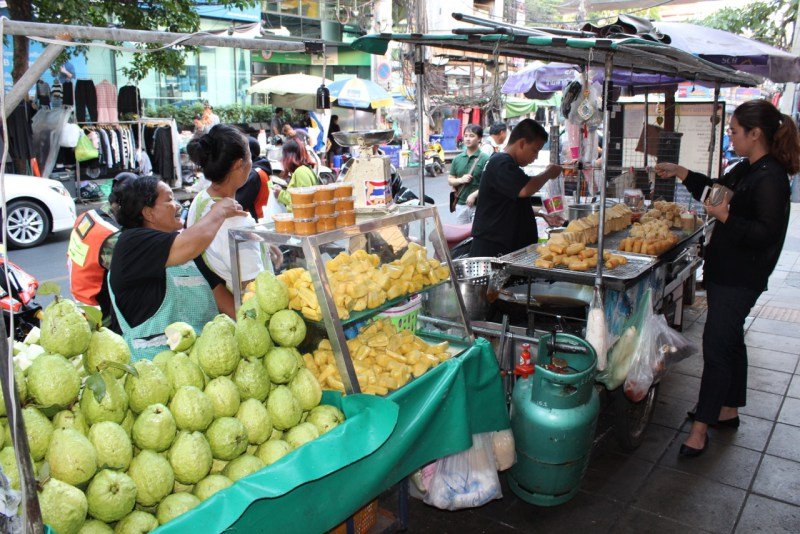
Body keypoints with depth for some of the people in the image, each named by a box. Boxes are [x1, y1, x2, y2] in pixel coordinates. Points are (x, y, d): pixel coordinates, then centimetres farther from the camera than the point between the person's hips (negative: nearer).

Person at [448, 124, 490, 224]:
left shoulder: (485, 159, -7)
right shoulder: (457, 159, 9)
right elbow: (450, 180, 13)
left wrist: (474, 195, -18)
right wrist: (460, 180, -7)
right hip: (460, 205, 5)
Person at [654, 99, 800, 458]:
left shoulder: (770, 178, -20)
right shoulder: (746, 170, 10)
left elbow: (767, 233, -25)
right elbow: (715, 190, 27)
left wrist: (726, 217, -28)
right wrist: (679, 173, 21)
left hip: (741, 278, -10)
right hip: (725, 271, 10)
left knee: (716, 346, -6)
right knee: (730, 341, 19)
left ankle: (701, 427, 3)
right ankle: (728, 410, 34)